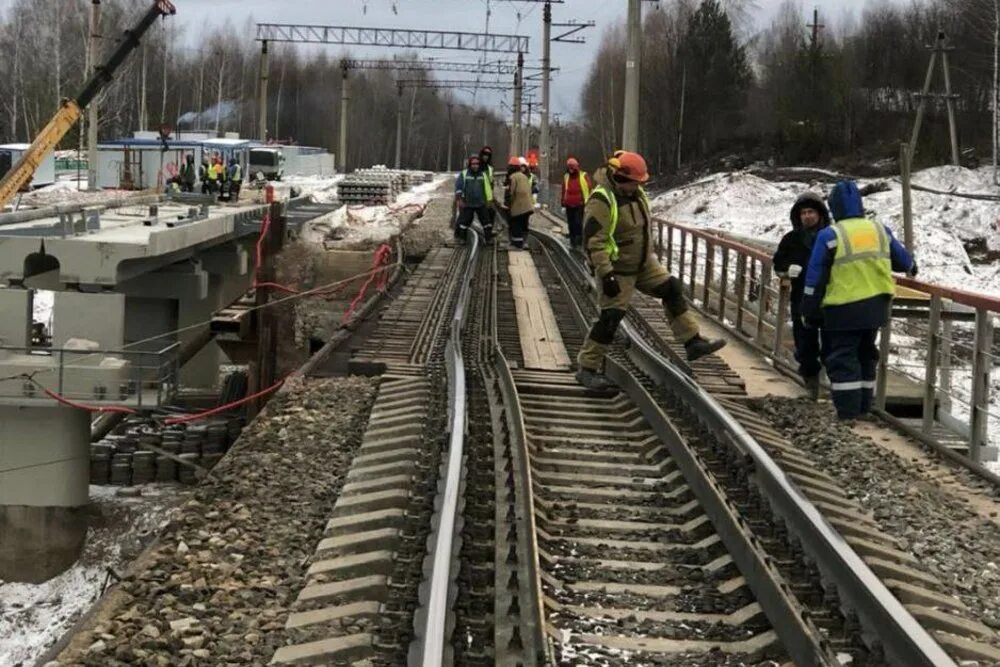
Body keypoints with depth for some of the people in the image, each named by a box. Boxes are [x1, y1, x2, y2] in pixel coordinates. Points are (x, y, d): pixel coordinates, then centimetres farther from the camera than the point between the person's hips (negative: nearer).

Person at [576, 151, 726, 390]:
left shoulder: (636, 192, 3)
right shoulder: (601, 201, -25)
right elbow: (593, 240, -28)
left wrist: (650, 253, 25)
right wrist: (606, 274, -31)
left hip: (644, 264, 9)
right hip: (618, 270, -9)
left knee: (672, 289, 8)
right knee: (611, 317, -7)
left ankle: (693, 342, 16)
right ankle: (587, 368, 4)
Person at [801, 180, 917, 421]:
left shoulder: (829, 236, -8)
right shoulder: (880, 230, 6)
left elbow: (815, 279, -8)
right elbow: (903, 260, 20)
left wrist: (810, 311, 0)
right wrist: (912, 268, 44)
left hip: (843, 310, -5)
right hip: (875, 305, 5)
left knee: (842, 357, 0)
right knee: (866, 354, 18)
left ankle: (848, 409, -5)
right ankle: (864, 406, 23)